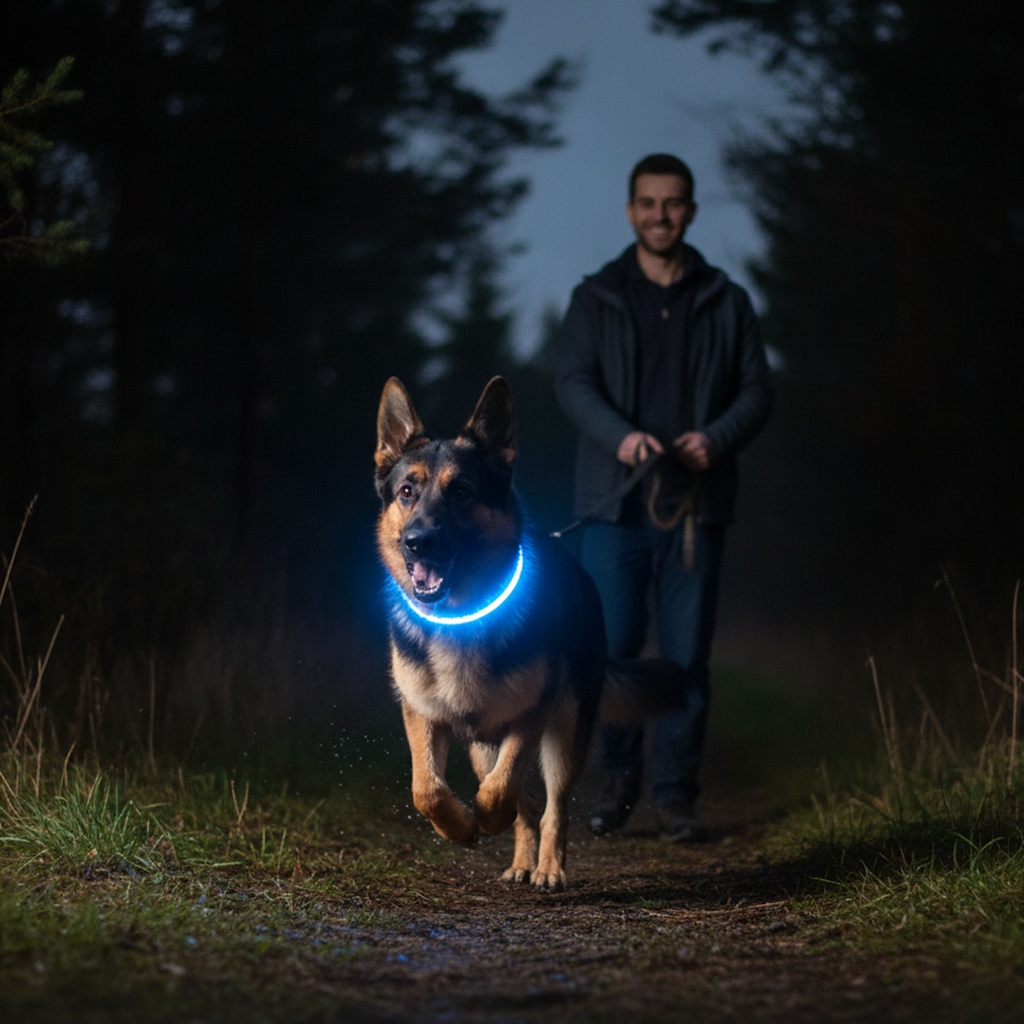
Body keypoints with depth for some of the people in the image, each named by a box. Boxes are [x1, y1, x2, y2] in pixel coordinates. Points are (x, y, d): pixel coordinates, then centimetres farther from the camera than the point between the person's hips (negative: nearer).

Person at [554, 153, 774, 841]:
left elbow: (758, 389, 8)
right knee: (611, 648, -6)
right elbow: (572, 380, -2)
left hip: (697, 503, 1)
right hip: (615, 504, -1)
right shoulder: (596, 299, 8)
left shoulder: (726, 302, 11)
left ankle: (676, 793, 11)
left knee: (687, 656, 1)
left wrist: (717, 437, -12)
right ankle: (619, 778, 14)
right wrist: (620, 435, -20)